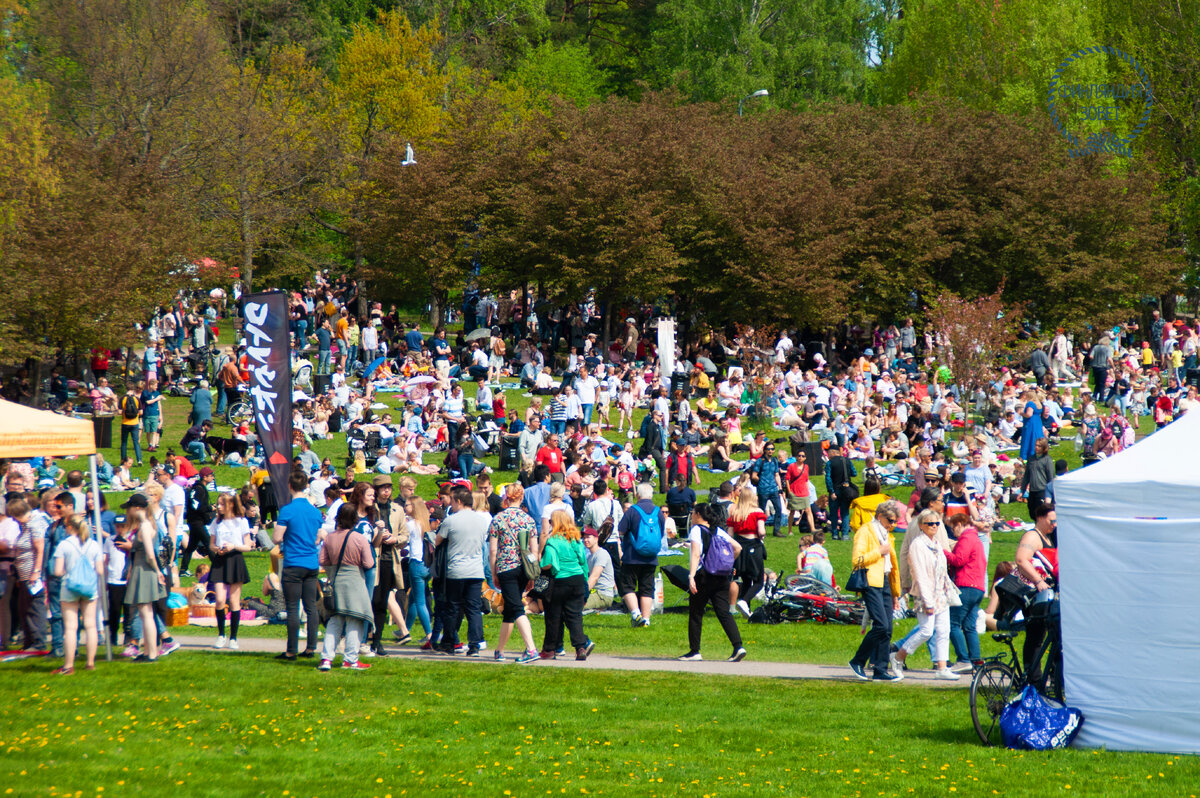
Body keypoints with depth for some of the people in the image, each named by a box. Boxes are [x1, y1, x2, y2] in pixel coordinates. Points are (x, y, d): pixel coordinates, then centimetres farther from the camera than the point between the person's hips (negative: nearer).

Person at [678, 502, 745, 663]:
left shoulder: (696, 530, -5)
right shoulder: (718, 531, 13)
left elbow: (696, 554, -17)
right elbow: (737, 548, 12)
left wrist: (691, 576, -22)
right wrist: (728, 564, 26)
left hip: (703, 576, -6)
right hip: (722, 578, 6)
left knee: (695, 614, 6)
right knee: (724, 613, 1)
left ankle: (694, 651, 10)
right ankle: (738, 646, -14)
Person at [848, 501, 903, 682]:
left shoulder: (887, 536, 23)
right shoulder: (865, 531, -4)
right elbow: (857, 559, -16)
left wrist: (895, 594, 25)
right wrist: (879, 552, -11)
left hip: (885, 583, 8)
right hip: (871, 583, -8)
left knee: (887, 630, 2)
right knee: (881, 626, -17)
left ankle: (881, 670, 4)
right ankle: (858, 662, -5)